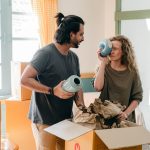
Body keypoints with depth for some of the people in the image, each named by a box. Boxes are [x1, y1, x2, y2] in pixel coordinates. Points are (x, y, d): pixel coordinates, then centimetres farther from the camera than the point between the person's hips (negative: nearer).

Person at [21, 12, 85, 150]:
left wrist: (81, 105, -3)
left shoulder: (74, 57, 10)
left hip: (66, 118, 7)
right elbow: (25, 79, -19)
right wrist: (53, 91, -23)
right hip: (45, 120, -7)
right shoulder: (45, 53, -15)